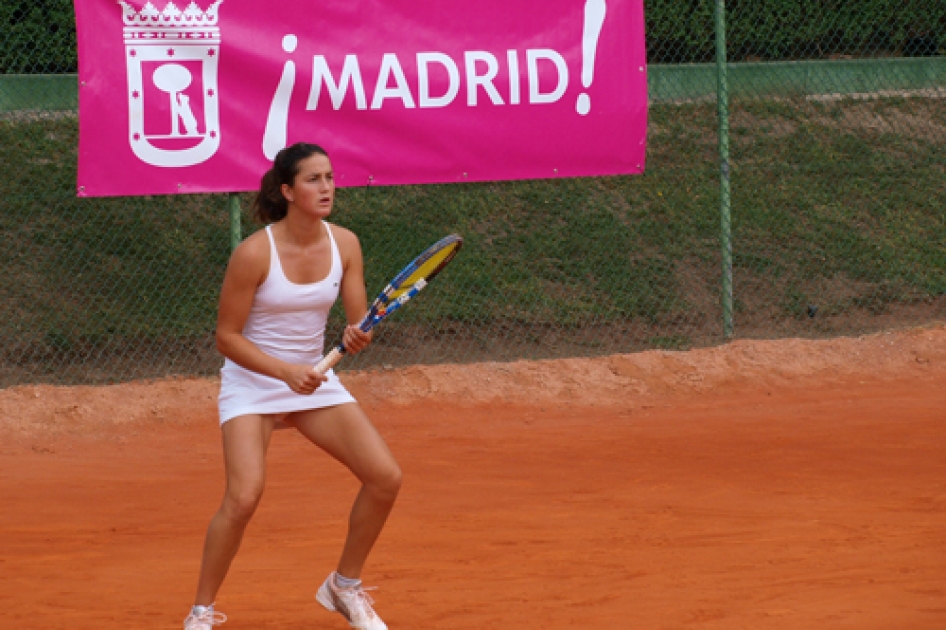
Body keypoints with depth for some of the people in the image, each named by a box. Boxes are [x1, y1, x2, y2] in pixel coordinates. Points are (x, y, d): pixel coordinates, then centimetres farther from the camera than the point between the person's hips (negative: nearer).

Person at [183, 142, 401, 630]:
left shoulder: (344, 244, -6)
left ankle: (344, 587, 16)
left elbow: (358, 322, -4)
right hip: (252, 382, -5)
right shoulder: (254, 254, -21)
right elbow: (227, 336, -15)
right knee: (243, 497, -24)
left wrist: (358, 336, -28)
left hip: (313, 379, 5)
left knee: (385, 478, -6)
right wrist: (286, 372, -26)